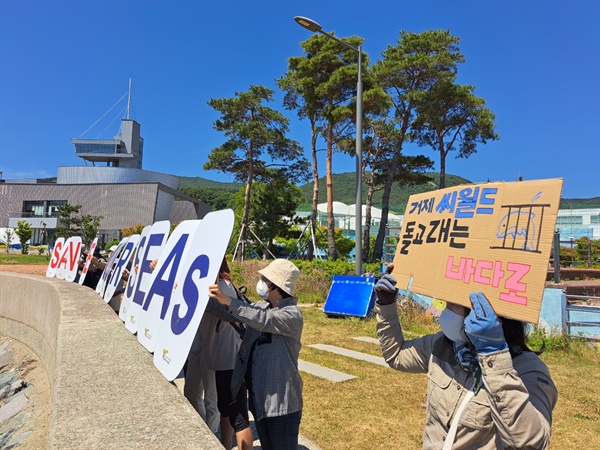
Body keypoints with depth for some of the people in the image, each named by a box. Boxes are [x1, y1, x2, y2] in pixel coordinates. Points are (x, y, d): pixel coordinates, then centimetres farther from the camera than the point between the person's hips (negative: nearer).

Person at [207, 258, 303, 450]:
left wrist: (229, 301, -44)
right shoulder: (262, 307, 6)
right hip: (258, 395, 8)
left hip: (281, 400, -7)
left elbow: (263, 320, -34)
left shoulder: (292, 315, -18)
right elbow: (231, 314, 0)